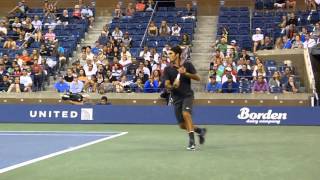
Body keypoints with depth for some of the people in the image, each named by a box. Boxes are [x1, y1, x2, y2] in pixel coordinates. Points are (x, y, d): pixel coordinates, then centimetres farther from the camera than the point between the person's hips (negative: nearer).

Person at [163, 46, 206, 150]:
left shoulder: (187, 65, -1)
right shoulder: (167, 69, 0)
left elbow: (197, 78, -2)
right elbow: (167, 85, -7)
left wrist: (186, 73, -16)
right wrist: (172, 86, -30)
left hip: (187, 95, -3)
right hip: (176, 98, 3)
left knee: (186, 114, -30)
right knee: (182, 125, 4)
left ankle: (192, 141, -26)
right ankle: (200, 130, 32)